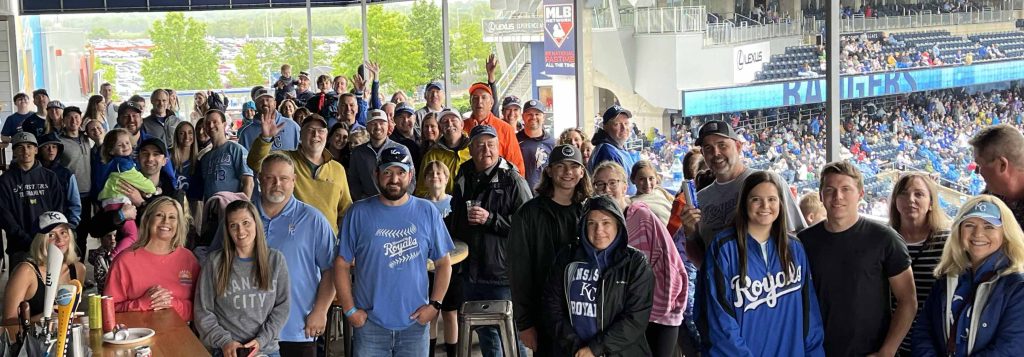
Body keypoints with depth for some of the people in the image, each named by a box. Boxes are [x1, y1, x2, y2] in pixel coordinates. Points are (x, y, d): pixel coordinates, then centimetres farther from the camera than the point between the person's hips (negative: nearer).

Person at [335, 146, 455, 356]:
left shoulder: (427, 212, 2)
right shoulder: (359, 213, -1)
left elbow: (443, 263, 5)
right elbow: (342, 264, 1)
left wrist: (435, 304, -4)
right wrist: (349, 310, -5)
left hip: (415, 323, 1)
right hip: (369, 323, -1)